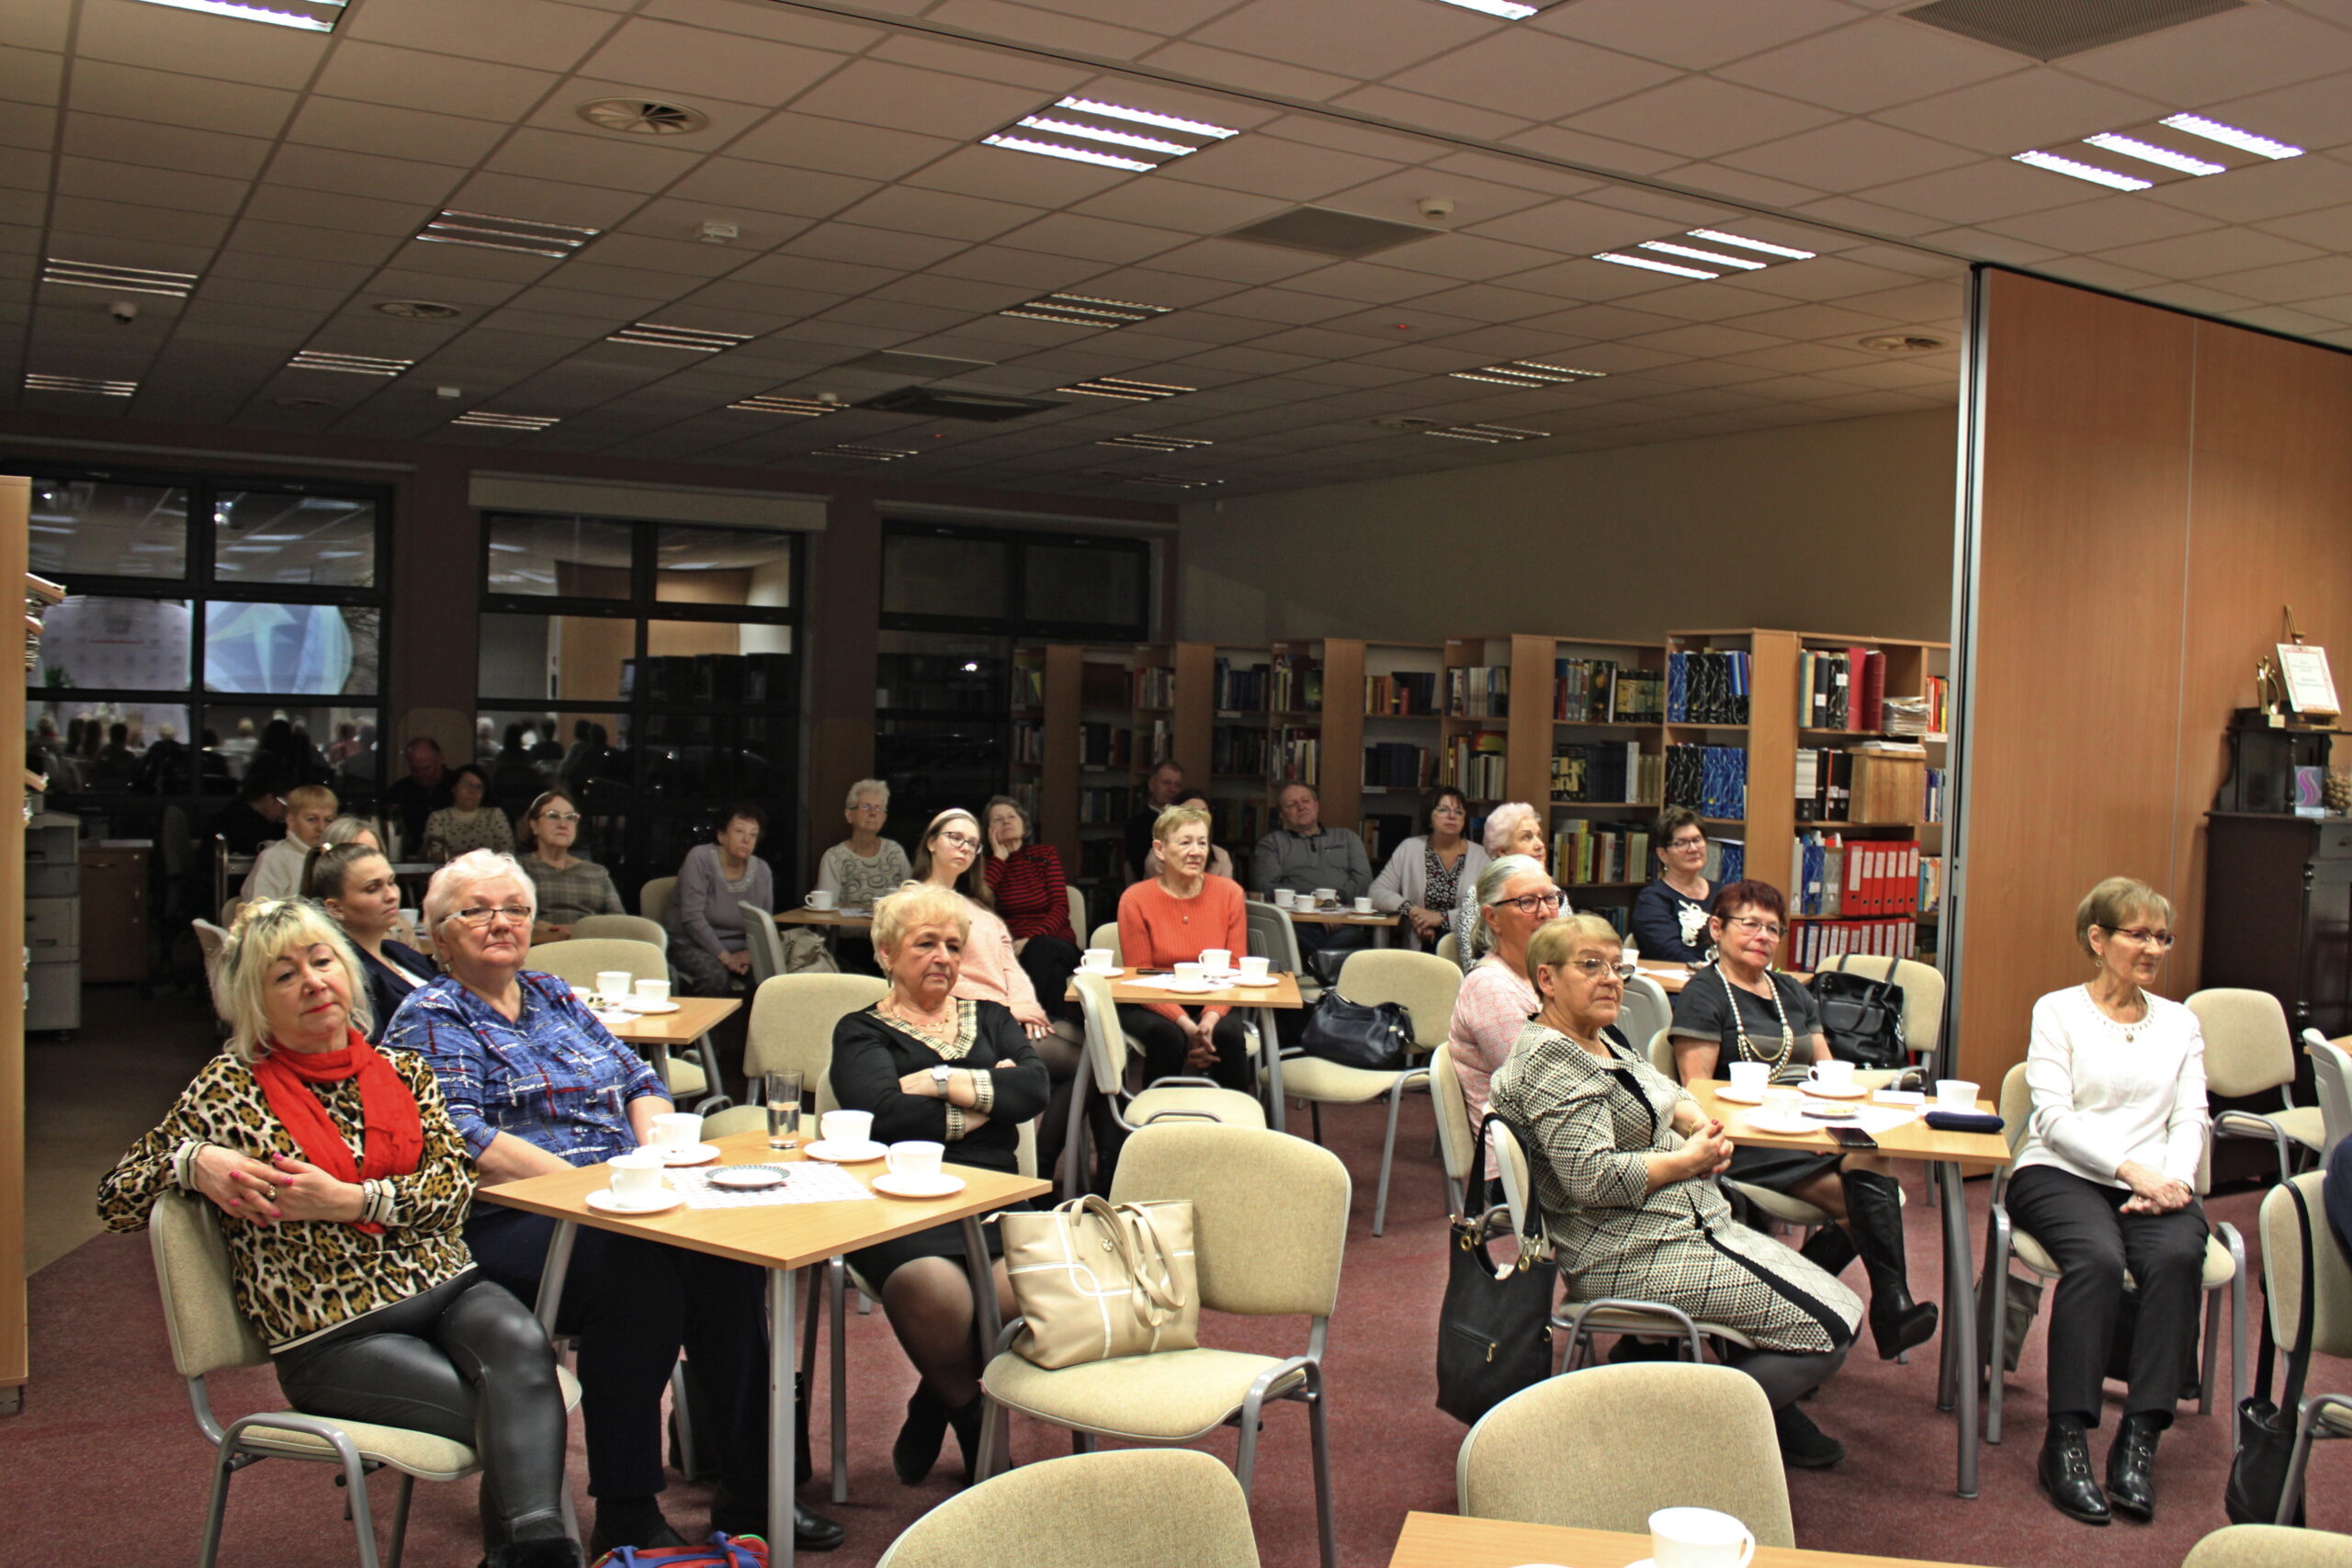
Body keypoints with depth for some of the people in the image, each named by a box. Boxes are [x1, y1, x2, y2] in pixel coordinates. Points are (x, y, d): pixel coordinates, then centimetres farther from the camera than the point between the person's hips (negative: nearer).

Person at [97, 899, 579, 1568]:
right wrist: (192, 1160, -14)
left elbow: (453, 1183, 4)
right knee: (515, 1413, -28)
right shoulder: (229, 1090, 6)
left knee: (520, 1342, -33)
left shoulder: (403, 1070, 14)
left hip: (442, 1284, 3)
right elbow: (116, 1199, 8)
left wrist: (348, 1200, -13)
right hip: (334, 1336, -3)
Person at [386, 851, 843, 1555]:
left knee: (726, 1256, -24)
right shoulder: (431, 1020, 2)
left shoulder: (553, 996, 22)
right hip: (507, 1224, -6)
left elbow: (639, 1080, 20)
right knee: (639, 1275, -34)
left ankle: (751, 1494, -15)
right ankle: (625, 1523, -22)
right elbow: (461, 1140, -13)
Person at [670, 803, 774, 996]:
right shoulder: (699, 859, -10)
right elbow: (692, 917, -17)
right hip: (691, 945, -4)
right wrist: (724, 956, -22)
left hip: (740, 949, 4)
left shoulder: (762, 871, 5)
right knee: (716, 974, -35)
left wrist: (750, 953, -16)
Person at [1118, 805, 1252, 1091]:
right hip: (1152, 1006, -2)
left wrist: (1212, 1016, -22)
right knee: (1168, 1036, -33)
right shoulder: (1135, 899, -8)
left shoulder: (1229, 893, -2)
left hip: (1212, 1005, 2)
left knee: (1229, 1033, -29)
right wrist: (1184, 1023, -23)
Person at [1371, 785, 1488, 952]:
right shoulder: (1410, 849, 9)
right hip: (1420, 949, 0)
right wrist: (1412, 910, -10)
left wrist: (1441, 917, -12)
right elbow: (1377, 892, 5)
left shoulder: (1480, 856, 7)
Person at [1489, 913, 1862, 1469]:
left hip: (1694, 1223, 10)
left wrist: (1701, 1125, 4)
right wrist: (1689, 1160, -15)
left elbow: (1665, 1091, 27)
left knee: (1835, 1303, 12)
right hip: (1630, 1255, -10)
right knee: (1830, 1327, -10)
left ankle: (1772, 1420, 24)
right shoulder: (1549, 1059, -19)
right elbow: (1592, 1177, -27)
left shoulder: (1604, 1038, 12)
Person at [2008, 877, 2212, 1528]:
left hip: (2154, 1181, 3)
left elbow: (2191, 1118, 10)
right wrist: (2130, 1167, -17)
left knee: (2177, 1255, -31)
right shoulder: (2057, 1011, 8)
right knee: (2097, 1258, -34)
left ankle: (2139, 1439, -27)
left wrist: (2173, 1179, -11)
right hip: (2062, 1174, -3)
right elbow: (2054, 1115, -3)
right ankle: (2066, 1443, -28)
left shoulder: (2181, 1022, 21)